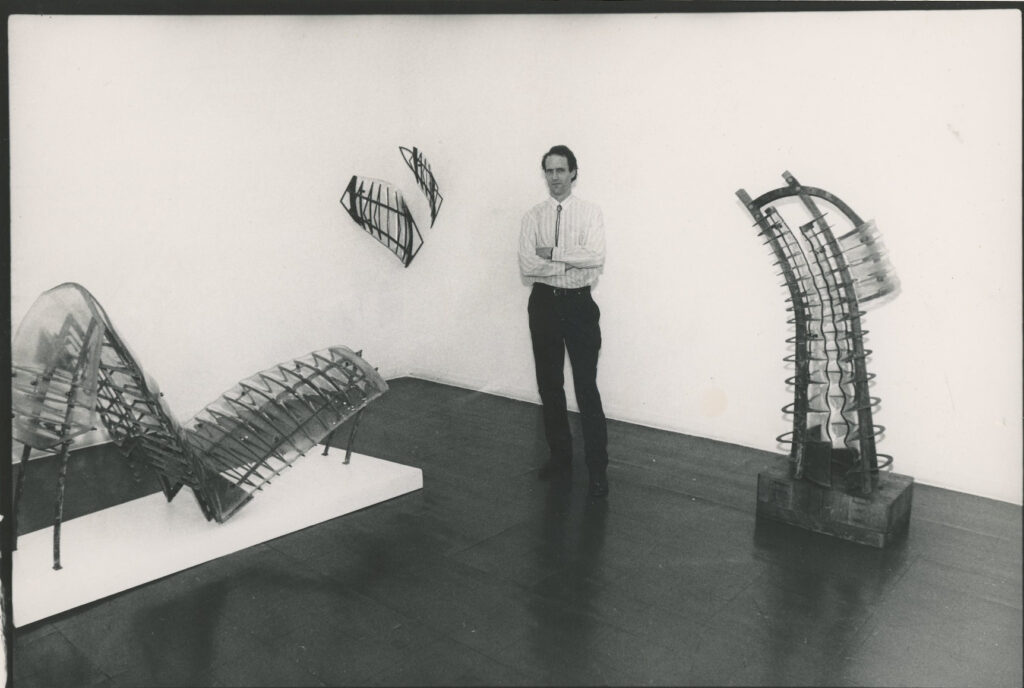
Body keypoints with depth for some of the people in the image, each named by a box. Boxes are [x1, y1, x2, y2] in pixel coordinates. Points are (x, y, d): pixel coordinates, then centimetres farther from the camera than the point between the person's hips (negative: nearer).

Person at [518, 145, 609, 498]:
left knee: (586, 386, -6)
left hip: (578, 303, -3)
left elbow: (595, 257, -15)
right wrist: (572, 261, -15)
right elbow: (526, 265, -8)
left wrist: (552, 253, -15)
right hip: (543, 303, 3)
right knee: (549, 385, 11)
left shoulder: (590, 212, 0)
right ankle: (559, 456, 26)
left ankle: (597, 468, 2)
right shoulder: (533, 216, 5)